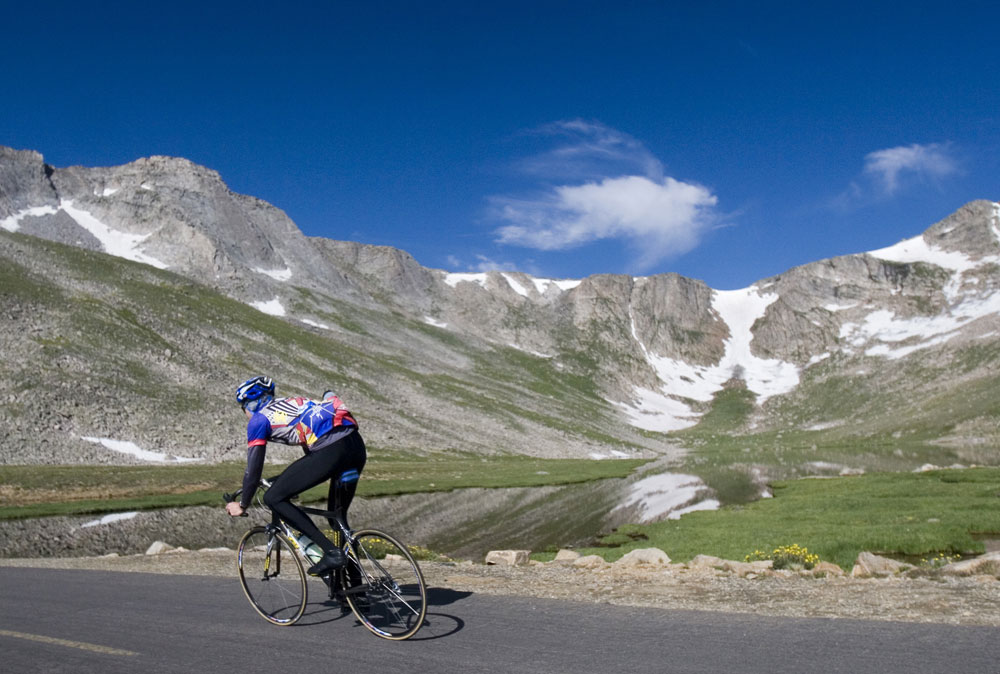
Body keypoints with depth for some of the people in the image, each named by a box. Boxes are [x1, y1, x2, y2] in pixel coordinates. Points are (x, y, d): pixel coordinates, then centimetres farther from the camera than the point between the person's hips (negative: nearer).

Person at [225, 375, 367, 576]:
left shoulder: (259, 419, 10)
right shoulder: (289, 403, 33)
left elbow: (253, 470, 8)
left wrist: (242, 505, 24)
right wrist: (294, 482, 56)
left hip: (332, 451, -9)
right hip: (358, 446, 9)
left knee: (274, 498, 2)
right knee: (338, 515, 27)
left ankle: (331, 552, -4)